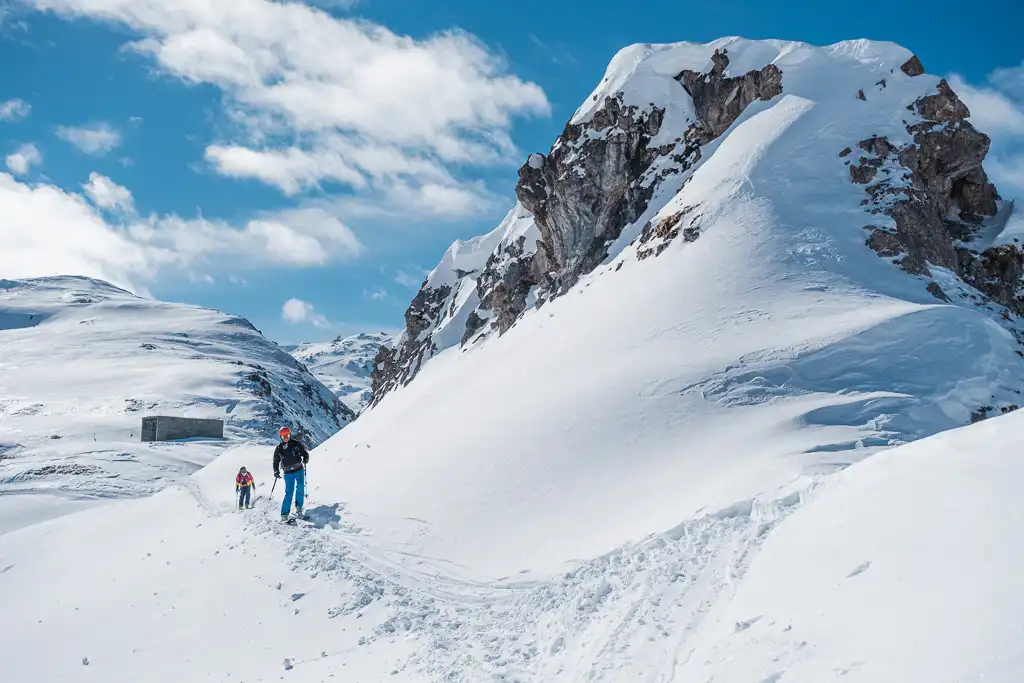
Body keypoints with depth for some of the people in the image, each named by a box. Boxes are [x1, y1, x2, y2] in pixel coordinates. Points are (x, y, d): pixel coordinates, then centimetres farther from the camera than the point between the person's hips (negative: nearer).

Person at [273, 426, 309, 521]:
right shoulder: (279, 448, 5)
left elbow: (305, 453, 8)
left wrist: (305, 459, -11)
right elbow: (276, 461, 14)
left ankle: (298, 508, -1)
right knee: (289, 492, -8)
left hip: (299, 470, 0)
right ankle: (284, 514, -8)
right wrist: (276, 472, 2)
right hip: (288, 473, 0)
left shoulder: (296, 444, 1)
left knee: (300, 487, -17)